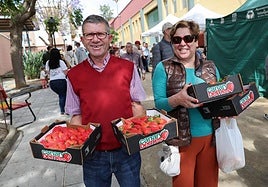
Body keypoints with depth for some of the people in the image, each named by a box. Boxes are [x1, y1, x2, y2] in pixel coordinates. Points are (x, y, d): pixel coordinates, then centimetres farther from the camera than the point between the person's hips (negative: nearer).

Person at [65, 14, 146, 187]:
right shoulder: (74, 75, -1)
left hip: (126, 149, 0)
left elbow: (136, 104, 0)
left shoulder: (128, 68, -3)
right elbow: (76, 115, 5)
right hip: (92, 154, 1)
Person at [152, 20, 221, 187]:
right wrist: (177, 99, -26)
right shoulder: (164, 68, -4)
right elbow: (158, 103, -8)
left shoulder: (210, 66, 7)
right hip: (181, 139, -3)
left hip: (211, 137, 4)